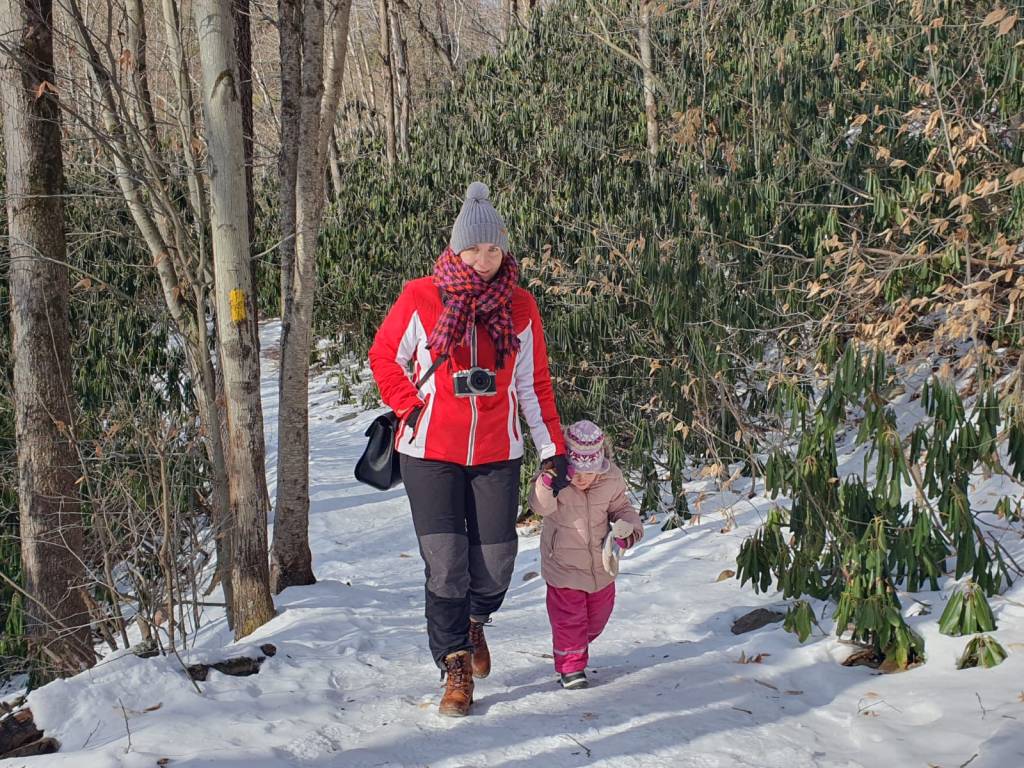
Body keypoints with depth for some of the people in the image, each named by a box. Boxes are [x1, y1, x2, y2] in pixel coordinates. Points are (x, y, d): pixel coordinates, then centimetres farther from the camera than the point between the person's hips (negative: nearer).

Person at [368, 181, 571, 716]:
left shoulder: (519, 307, 1)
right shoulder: (421, 299, -6)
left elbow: (534, 385, 7)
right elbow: (384, 357, 6)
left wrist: (552, 448, 4)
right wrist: (411, 409, -4)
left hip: (497, 455, 2)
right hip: (431, 452, -2)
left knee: (495, 563, 3)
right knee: (445, 563, -5)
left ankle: (474, 621, 37)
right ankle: (456, 668, 13)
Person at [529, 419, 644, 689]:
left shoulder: (611, 480, -11)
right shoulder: (556, 481, -21)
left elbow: (621, 508, 6)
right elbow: (540, 506, -37)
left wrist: (628, 527, -15)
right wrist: (548, 479, -54)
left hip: (601, 565, 4)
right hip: (564, 564, -4)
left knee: (598, 614, 20)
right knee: (569, 617, 0)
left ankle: (578, 645, 48)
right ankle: (570, 666, 16)